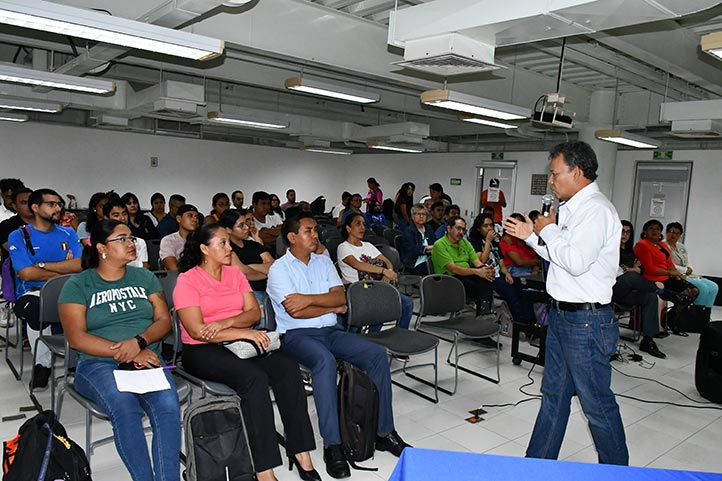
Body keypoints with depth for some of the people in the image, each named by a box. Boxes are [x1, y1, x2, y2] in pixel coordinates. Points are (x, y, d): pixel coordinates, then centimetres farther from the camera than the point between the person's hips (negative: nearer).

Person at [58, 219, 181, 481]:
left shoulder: (145, 277, 16)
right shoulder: (77, 285, 6)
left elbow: (164, 319, 9)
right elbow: (76, 338, -4)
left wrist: (139, 342, -13)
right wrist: (126, 352, -13)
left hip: (147, 359, 2)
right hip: (98, 364, -2)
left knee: (168, 405, -29)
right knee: (124, 405, -34)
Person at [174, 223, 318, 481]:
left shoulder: (235, 273, 14)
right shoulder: (187, 280, -4)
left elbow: (254, 312, 4)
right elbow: (197, 331, -14)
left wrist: (226, 322, -15)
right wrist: (244, 333, -19)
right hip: (203, 351, -5)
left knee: (288, 367, -22)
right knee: (254, 377, -33)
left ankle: (300, 452, -18)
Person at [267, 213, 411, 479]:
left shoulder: (324, 262, 14)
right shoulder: (279, 269, -3)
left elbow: (341, 297, 2)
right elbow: (295, 312, -14)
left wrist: (309, 298, -13)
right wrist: (332, 307, -4)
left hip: (331, 330, 6)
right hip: (297, 334, -5)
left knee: (377, 353, -15)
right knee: (325, 360, -37)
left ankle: (384, 432, -6)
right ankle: (332, 445, -28)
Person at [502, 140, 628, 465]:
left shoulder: (596, 209, -17)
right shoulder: (573, 209, 13)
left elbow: (576, 262, -27)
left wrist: (547, 231, -13)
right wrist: (530, 236, 13)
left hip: (586, 321, -10)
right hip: (562, 316, 10)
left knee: (596, 403, 5)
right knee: (554, 395, 18)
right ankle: (537, 463, 32)